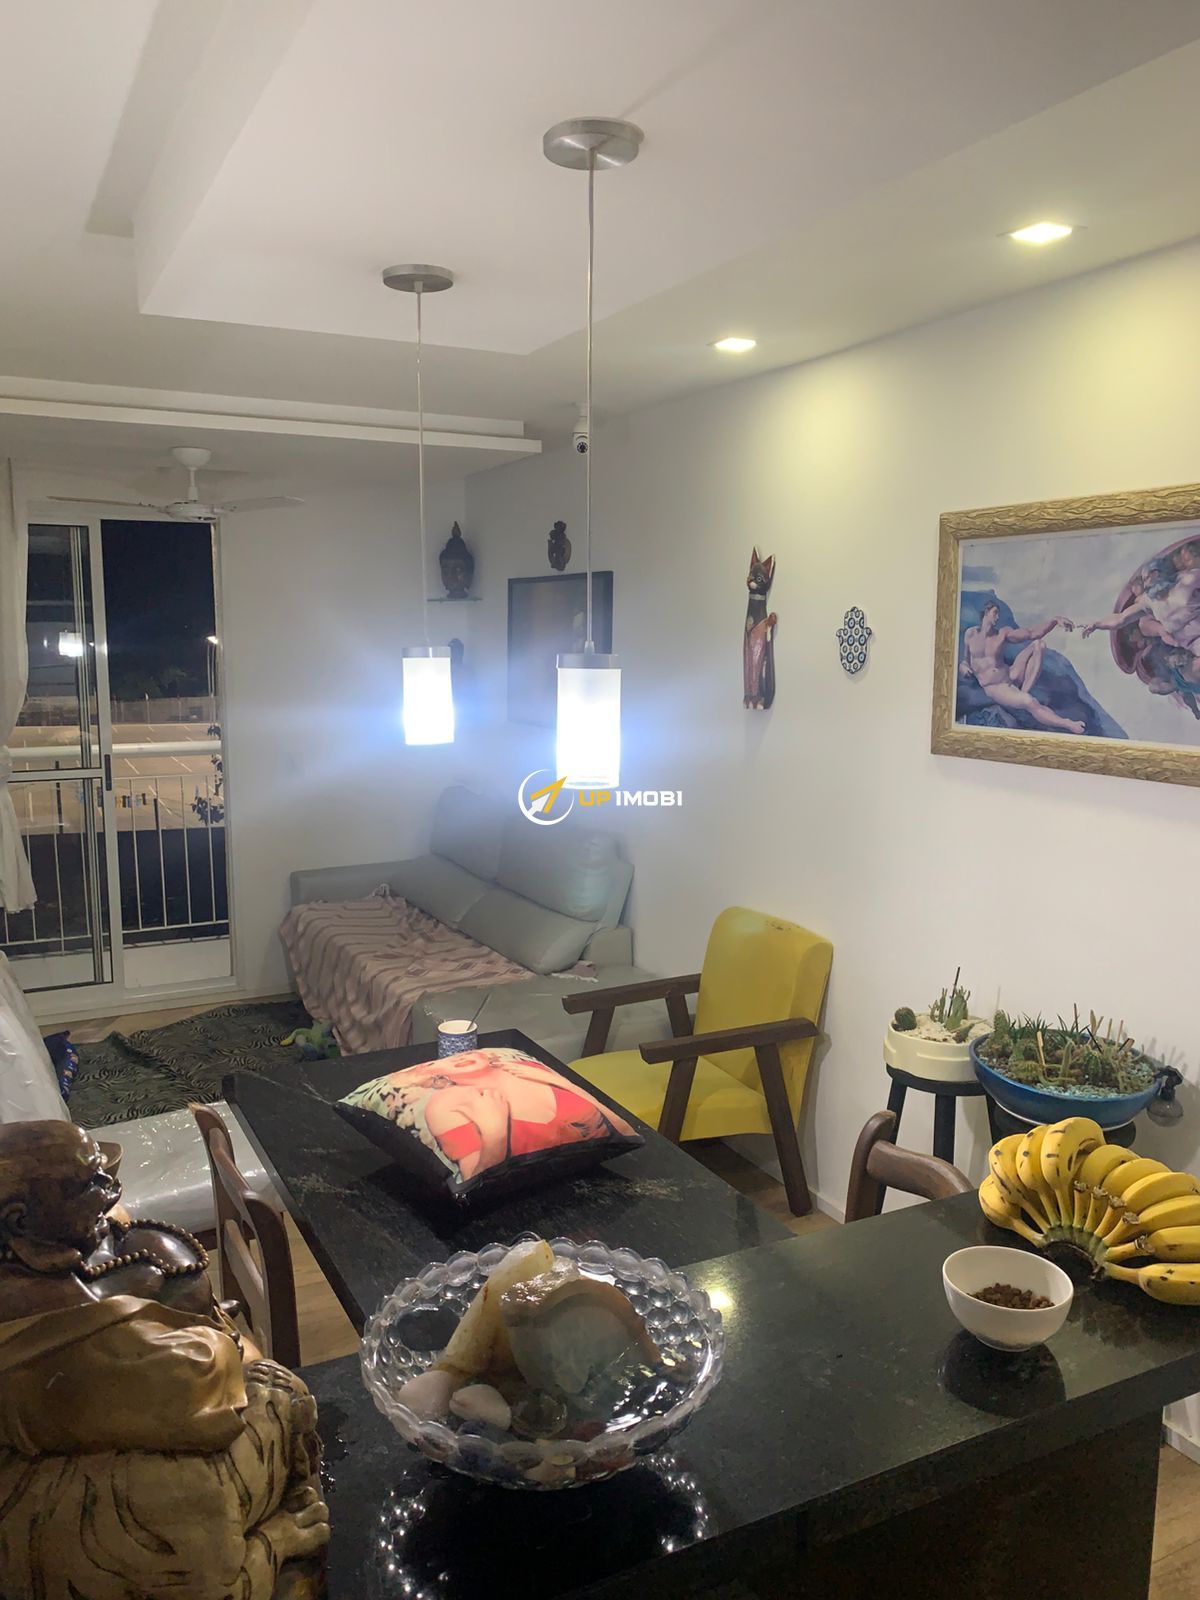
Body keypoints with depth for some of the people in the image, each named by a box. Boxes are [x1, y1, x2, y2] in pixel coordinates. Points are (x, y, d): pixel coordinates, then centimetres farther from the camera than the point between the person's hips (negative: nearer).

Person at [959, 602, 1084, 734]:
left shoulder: (1003, 634, 7)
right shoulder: (970, 634, 6)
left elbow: (1033, 633, -4)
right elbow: (965, 660, 17)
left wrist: (1055, 620, -17)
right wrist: (962, 666, -8)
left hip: (1011, 678, 4)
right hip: (994, 688, -4)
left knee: (1039, 644, -12)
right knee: (1029, 702, -34)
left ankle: (1024, 692, -18)